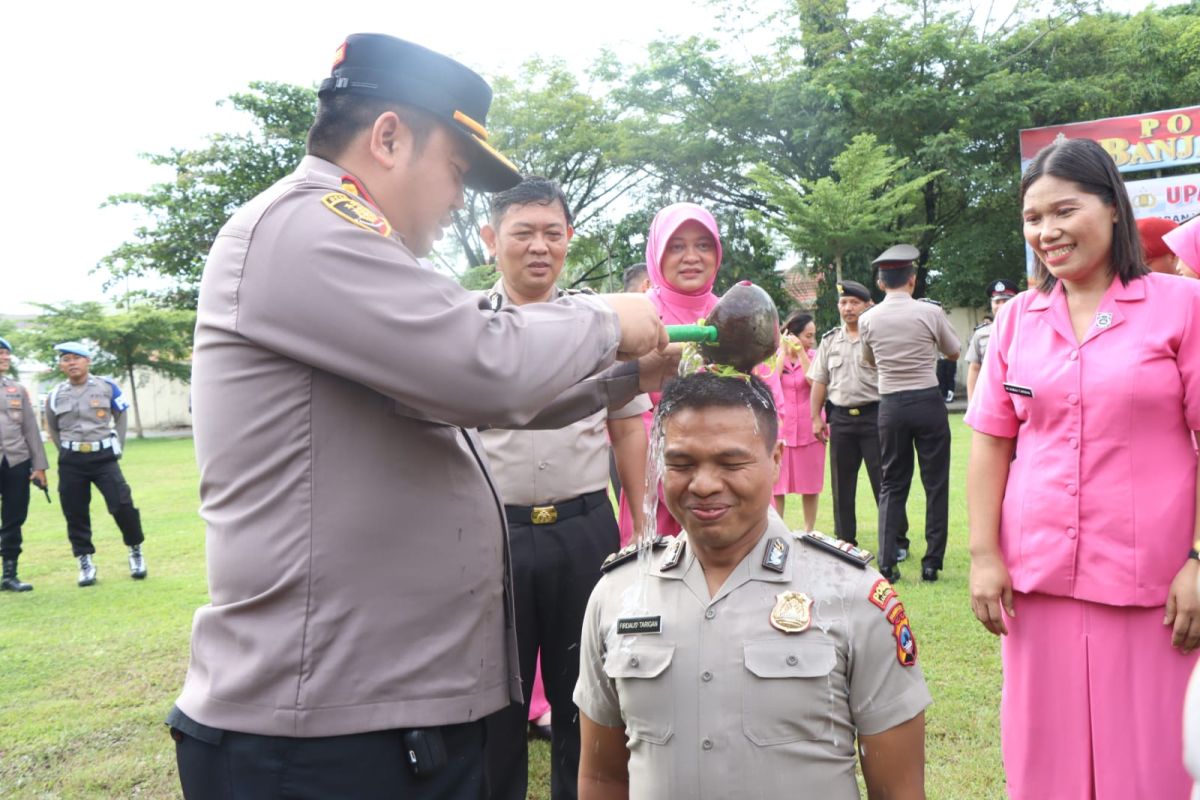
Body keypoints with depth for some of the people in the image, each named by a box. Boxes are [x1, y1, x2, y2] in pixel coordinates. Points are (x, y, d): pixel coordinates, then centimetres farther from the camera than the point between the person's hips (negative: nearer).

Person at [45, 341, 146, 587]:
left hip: (103, 456, -2)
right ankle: (85, 561, 17)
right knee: (75, 513, 4)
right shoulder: (55, 395, 3)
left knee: (122, 504, -11)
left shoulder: (107, 387, 0)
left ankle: (135, 551, 9)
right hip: (71, 462, 2)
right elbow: (52, 429, 18)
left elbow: (121, 417, 12)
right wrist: (67, 453, 10)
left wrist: (117, 447, 6)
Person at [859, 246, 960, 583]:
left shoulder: (868, 319, 0)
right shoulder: (930, 312, -6)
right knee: (935, 484, 6)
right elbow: (953, 353, 10)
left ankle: (886, 564, 5)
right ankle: (931, 563, 9)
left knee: (892, 485, 10)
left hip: (891, 406, 2)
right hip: (928, 402, -2)